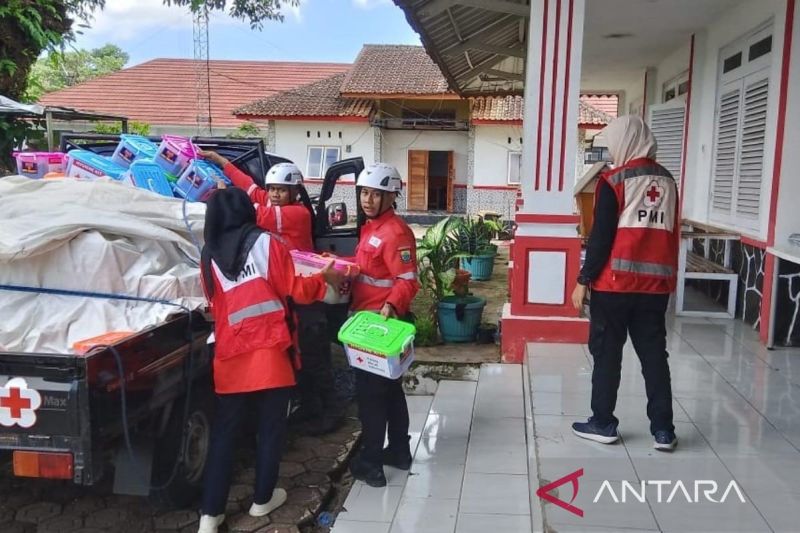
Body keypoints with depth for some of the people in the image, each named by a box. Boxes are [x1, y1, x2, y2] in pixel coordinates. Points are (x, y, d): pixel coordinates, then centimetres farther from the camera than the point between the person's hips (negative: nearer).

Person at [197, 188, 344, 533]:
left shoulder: (209, 256, 6)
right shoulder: (266, 243, -4)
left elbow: (215, 304, 15)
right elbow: (295, 291, -1)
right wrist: (324, 278, 15)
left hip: (229, 356, 3)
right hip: (269, 352, -3)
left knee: (223, 433, 10)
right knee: (271, 428, 12)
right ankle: (263, 499, 24)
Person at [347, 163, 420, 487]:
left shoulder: (395, 232, -18)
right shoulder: (371, 227, 13)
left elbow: (408, 281, -24)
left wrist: (392, 306, -39)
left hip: (382, 321, -10)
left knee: (370, 391, -2)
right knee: (389, 387, 17)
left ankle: (371, 463, 8)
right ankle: (399, 451, 30)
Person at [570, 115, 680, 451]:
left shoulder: (614, 181, -8)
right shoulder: (667, 181, 11)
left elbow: (601, 237, -11)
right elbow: (670, 235, 16)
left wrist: (584, 280, -5)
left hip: (615, 282, -5)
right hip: (656, 284, 5)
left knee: (606, 353, 6)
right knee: (654, 354, 10)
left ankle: (603, 424, 14)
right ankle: (663, 429, 13)